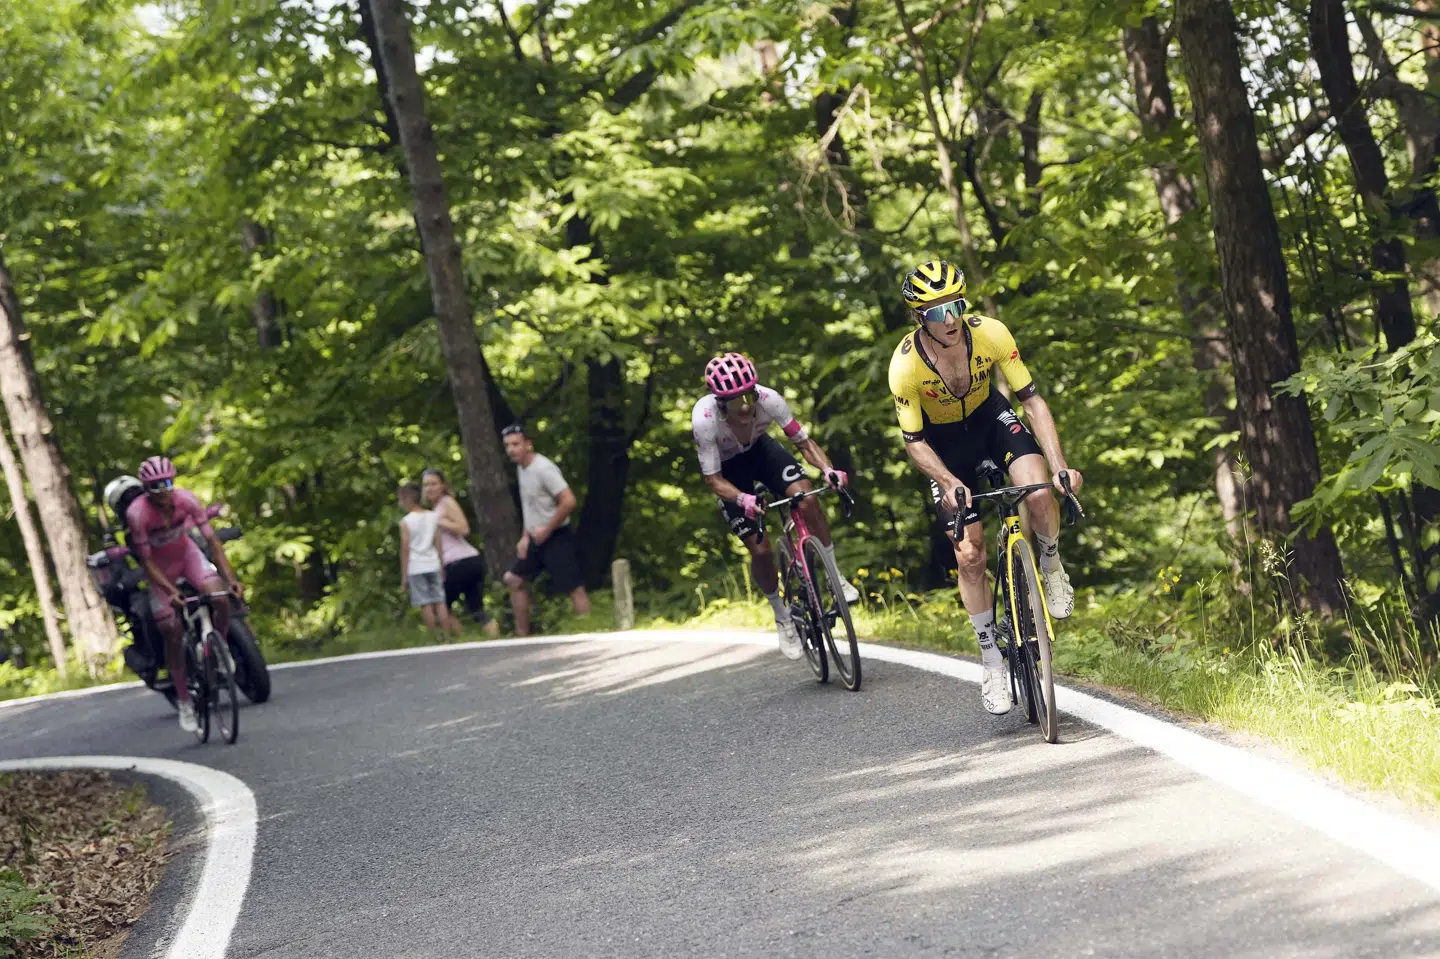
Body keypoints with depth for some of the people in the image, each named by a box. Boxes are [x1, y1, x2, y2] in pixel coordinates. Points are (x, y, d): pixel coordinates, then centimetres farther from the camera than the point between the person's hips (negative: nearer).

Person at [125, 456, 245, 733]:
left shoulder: (186, 499, -24)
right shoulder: (137, 513, -30)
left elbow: (212, 539, -21)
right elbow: (146, 561, -25)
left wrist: (231, 578, -30)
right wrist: (171, 591, -37)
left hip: (187, 554, 2)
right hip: (160, 567, -2)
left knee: (221, 600, -24)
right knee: (172, 633, -6)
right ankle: (184, 702, 9)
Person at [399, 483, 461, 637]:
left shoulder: (406, 522, -5)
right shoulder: (433, 517, 5)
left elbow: (405, 549, -6)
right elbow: (438, 545, 6)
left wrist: (404, 576, -2)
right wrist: (442, 568, 13)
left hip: (416, 568, -3)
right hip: (433, 565, 3)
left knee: (426, 604, -1)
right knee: (440, 601, 4)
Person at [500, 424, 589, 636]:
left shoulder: (543, 468, -19)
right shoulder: (522, 468, 9)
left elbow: (569, 501, -26)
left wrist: (546, 530, -19)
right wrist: (526, 537, 12)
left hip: (556, 537, -10)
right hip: (537, 538, 10)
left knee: (574, 588, -9)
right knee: (514, 579, 14)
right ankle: (523, 635, 19)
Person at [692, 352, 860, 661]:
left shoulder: (768, 400, -33)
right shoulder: (704, 418, -37)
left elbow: (803, 441, -20)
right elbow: (713, 479, -30)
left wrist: (827, 469, -39)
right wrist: (742, 500, -49)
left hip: (760, 450, 2)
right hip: (728, 469, -1)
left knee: (806, 498, -26)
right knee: (759, 548, -9)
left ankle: (835, 577, -8)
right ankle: (783, 618, 15)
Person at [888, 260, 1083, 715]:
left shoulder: (991, 334, -28)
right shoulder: (905, 365, -30)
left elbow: (1031, 399, -20)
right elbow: (914, 440, -18)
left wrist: (1060, 466, -30)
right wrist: (949, 483, -34)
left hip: (991, 417, 1)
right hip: (944, 441, -1)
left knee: (1039, 494, -29)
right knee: (969, 554, -5)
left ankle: (1051, 565, 4)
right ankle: (993, 662, 9)